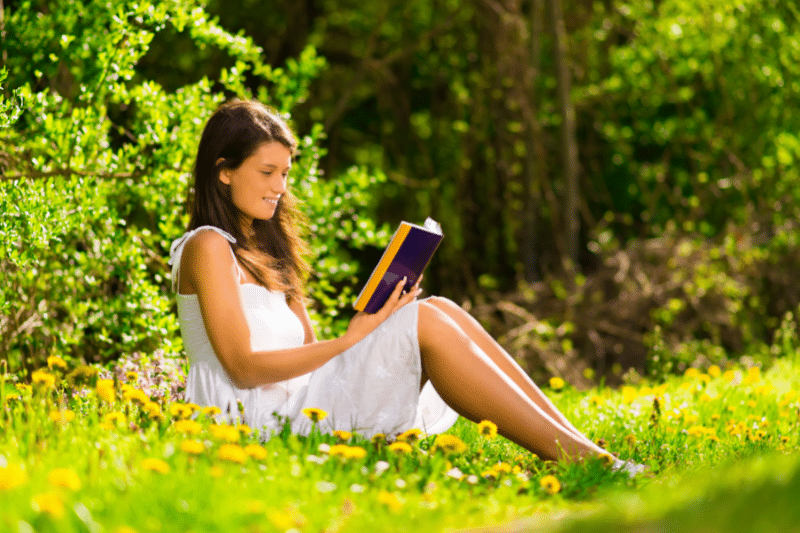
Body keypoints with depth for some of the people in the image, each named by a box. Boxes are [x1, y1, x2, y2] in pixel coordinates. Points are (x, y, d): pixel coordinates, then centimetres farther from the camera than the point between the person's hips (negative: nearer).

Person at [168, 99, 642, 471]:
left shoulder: (261, 249, 24)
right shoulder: (208, 248, -5)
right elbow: (244, 366, -14)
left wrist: (369, 322, -1)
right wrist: (348, 342, -14)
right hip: (256, 414, -8)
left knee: (438, 311, -8)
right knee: (425, 323, -21)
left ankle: (576, 444, -16)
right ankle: (570, 455, -25)